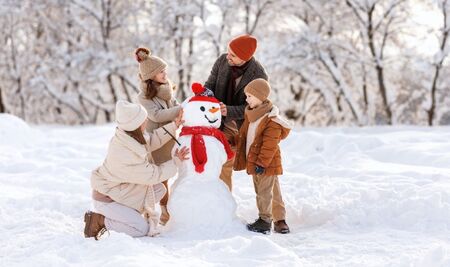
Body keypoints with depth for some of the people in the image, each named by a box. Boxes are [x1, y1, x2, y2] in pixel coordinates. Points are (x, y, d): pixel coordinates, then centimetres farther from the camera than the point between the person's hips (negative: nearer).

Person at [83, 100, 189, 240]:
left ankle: (126, 214, 10)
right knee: (142, 229, -13)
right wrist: (176, 161, -9)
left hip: (120, 190, 9)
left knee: (159, 189, 7)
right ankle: (98, 221, -5)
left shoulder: (125, 137, -11)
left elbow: (151, 141, 7)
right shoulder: (127, 156, -35)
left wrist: (174, 125, 4)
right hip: (107, 199, -9)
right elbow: (154, 175, -21)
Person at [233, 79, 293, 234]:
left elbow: (269, 146, -22)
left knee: (264, 191, -2)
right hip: (254, 161, 9)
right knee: (273, 191, 15)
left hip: (267, 163, -9)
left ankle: (265, 220, 8)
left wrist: (262, 162, -23)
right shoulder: (251, 115, 10)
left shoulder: (271, 120, -19)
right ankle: (280, 220, 22)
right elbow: (243, 135, 22)